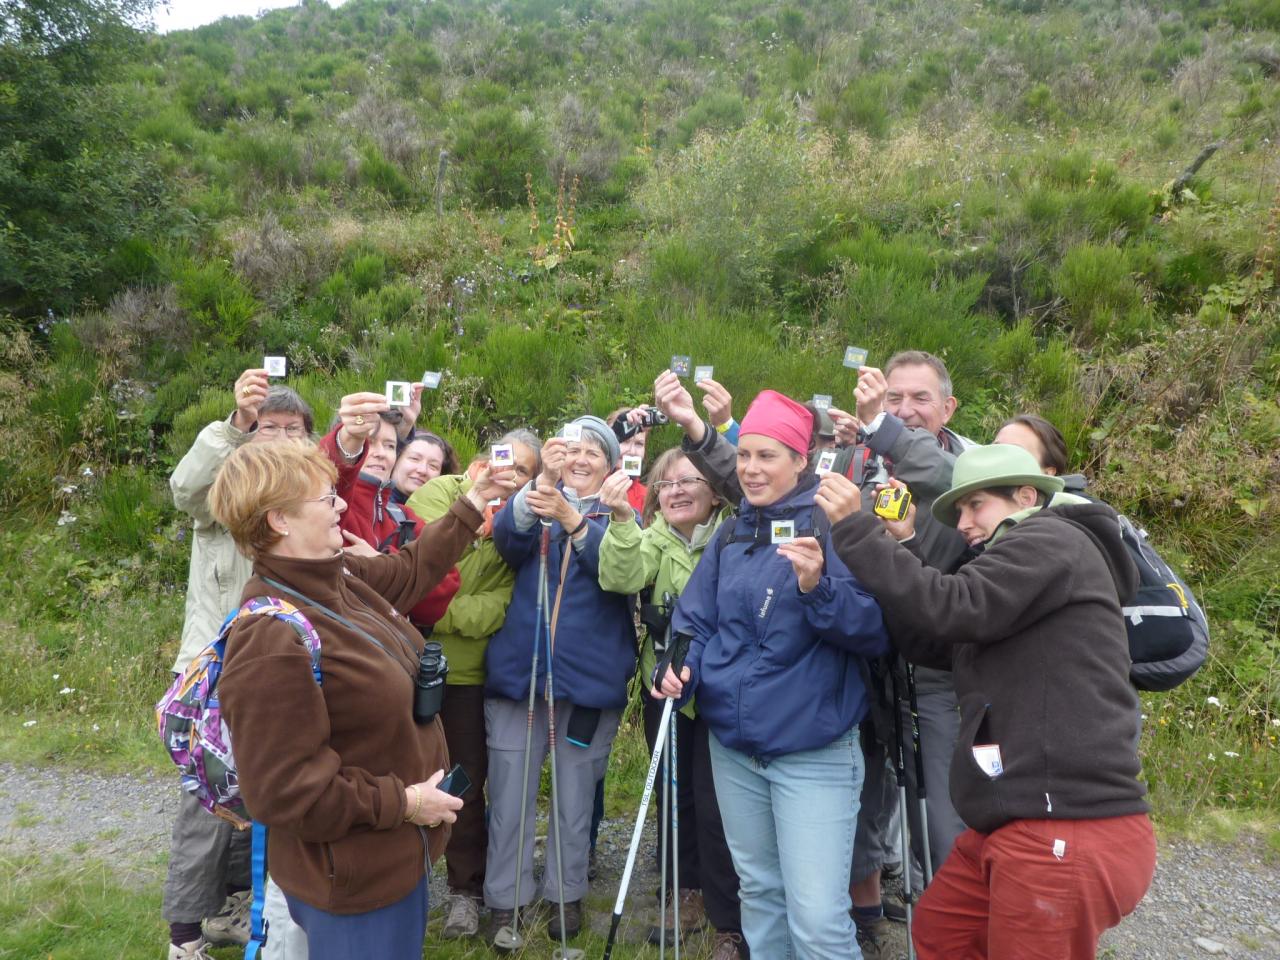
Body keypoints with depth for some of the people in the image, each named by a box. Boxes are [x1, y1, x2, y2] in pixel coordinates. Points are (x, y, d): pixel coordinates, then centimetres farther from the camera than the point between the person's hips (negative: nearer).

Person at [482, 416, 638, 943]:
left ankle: (566, 892, 30)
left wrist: (571, 518, -33)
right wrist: (542, 480, -31)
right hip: (519, 669, 1)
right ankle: (504, 898, 22)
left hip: (589, 675, 0)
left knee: (575, 792, 11)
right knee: (509, 792, 4)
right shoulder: (535, 500, 8)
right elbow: (507, 538, -15)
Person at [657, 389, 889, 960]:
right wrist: (684, 669, -7)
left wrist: (818, 589, -32)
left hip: (815, 751, -6)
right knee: (758, 893, 21)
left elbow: (877, 632, -16)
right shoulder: (731, 536, 7)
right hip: (733, 745, 6)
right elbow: (698, 622, 12)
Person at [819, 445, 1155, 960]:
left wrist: (854, 529, -15)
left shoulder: (1053, 541, -6)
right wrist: (897, 545, 6)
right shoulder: (1014, 565, 23)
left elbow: (954, 606, -21)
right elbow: (926, 644, 15)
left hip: (1068, 834, -10)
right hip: (1018, 825, 10)